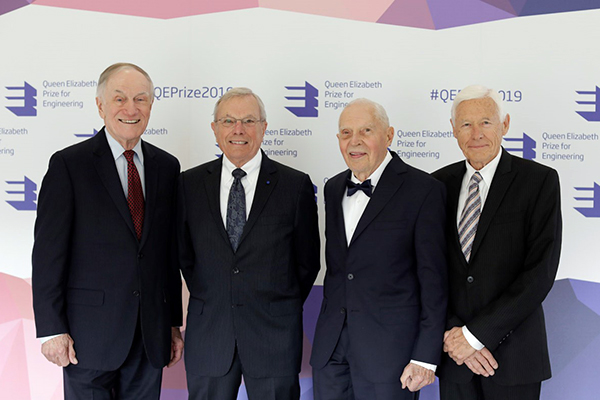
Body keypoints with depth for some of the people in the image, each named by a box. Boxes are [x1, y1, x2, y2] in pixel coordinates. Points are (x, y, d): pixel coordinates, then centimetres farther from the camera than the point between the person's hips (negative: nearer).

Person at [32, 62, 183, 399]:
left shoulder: (166, 166, 8)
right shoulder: (69, 164, -5)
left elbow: (171, 249, 11)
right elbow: (48, 251, -7)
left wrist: (174, 322, 11)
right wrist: (51, 329, -11)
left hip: (151, 333, 4)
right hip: (90, 331, -4)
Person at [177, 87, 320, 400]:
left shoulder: (296, 185, -2)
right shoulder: (190, 183, 4)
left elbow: (307, 261, 4)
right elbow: (183, 254, 11)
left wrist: (281, 309, 4)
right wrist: (207, 301, 7)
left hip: (273, 334, -1)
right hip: (208, 334, 2)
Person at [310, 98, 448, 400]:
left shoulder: (424, 190, -8)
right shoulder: (333, 188, 11)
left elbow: (433, 279, -10)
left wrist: (425, 358, -13)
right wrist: (329, 325, 14)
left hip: (389, 349, -5)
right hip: (330, 344, 6)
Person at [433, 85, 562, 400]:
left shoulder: (540, 181, -6)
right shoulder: (439, 184, 5)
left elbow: (541, 271, -13)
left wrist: (475, 334, -15)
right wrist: (451, 332, -10)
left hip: (513, 354, -2)